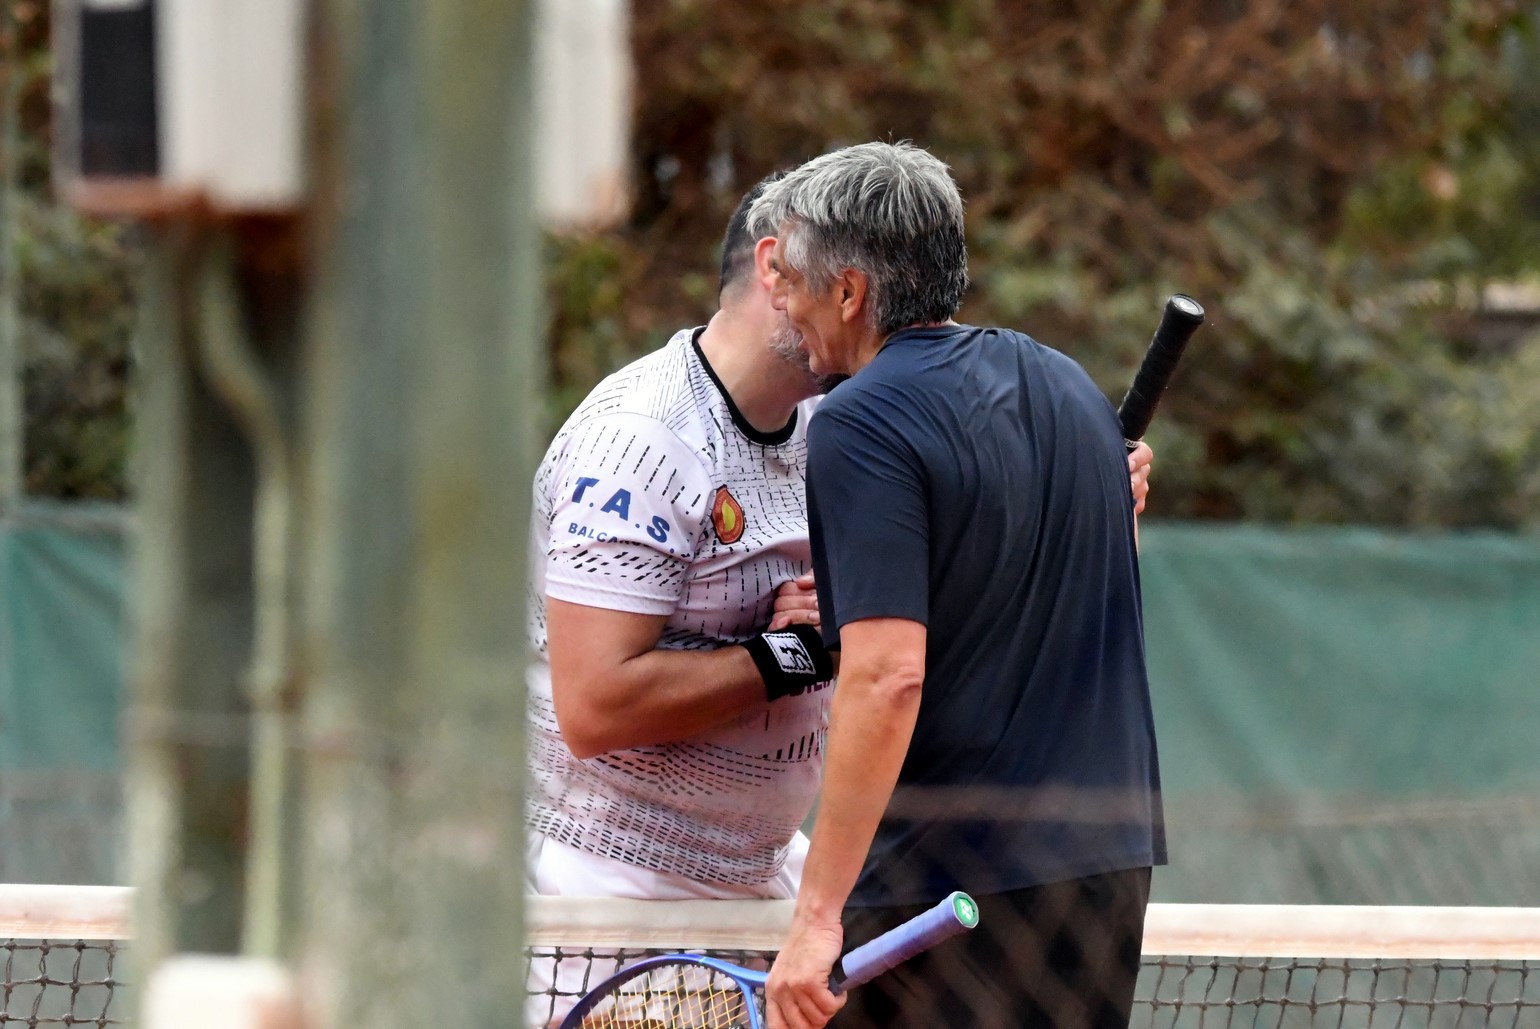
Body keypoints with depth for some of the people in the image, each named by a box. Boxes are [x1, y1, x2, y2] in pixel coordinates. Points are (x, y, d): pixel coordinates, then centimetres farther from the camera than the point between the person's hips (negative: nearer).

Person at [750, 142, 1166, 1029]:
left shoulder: (863, 424, -14)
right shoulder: (1068, 384, 11)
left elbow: (887, 675, -22)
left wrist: (819, 916, -23)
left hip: (946, 886, -8)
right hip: (1111, 858, 8)